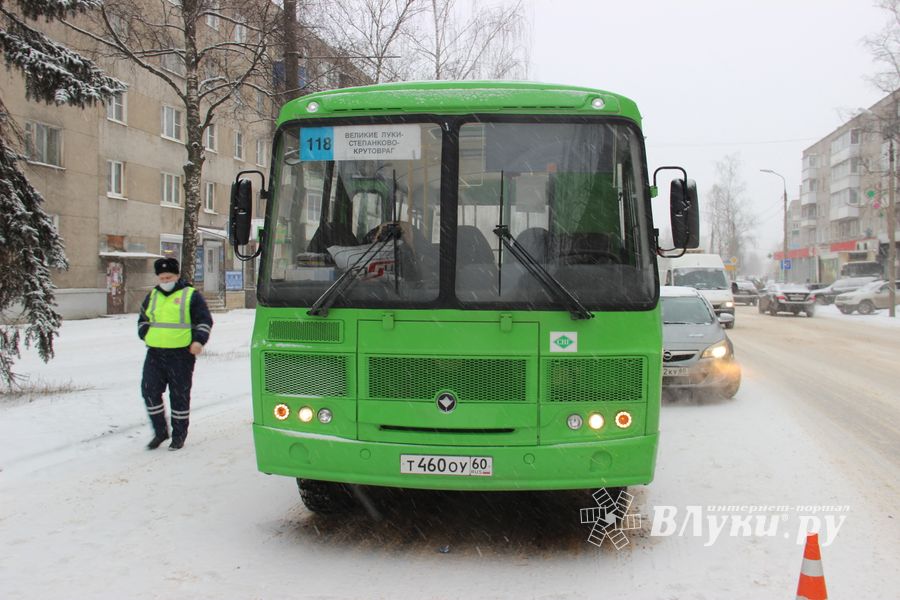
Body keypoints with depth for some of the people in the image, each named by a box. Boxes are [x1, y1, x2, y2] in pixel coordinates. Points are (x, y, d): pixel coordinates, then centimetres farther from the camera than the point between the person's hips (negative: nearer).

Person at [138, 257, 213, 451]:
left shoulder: (191, 295, 1)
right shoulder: (152, 296, 15)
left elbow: (205, 321, 0)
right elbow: (142, 320, 27)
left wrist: (199, 341, -14)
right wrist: (147, 335, 8)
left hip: (181, 354, -4)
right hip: (155, 354, 4)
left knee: (180, 395, 2)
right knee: (149, 391, -2)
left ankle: (179, 436, 14)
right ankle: (160, 431, 13)